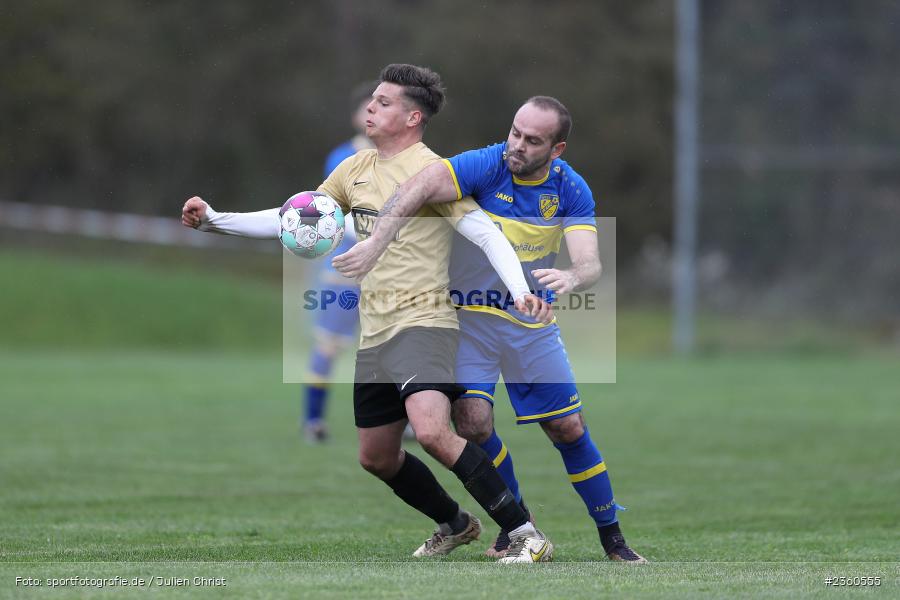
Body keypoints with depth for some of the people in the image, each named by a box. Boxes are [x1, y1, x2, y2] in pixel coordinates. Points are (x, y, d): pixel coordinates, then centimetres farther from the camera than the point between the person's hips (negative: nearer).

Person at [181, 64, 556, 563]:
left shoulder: (430, 171, -10)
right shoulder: (356, 170, 14)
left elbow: (485, 232, -15)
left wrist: (520, 291, -31)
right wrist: (214, 219, 16)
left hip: (423, 322, -9)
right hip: (374, 332, 9)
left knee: (431, 432, -29)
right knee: (376, 457, 14)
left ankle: (526, 537, -25)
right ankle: (455, 525, 37)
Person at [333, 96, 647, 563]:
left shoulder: (571, 190, -9)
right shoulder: (487, 165, -19)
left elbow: (590, 265, -19)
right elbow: (418, 188, -31)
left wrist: (570, 277, -43)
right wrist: (375, 243, -44)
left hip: (532, 322, 2)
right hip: (472, 317, -2)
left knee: (569, 429, 2)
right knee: (472, 420, -17)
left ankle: (611, 536, 19)